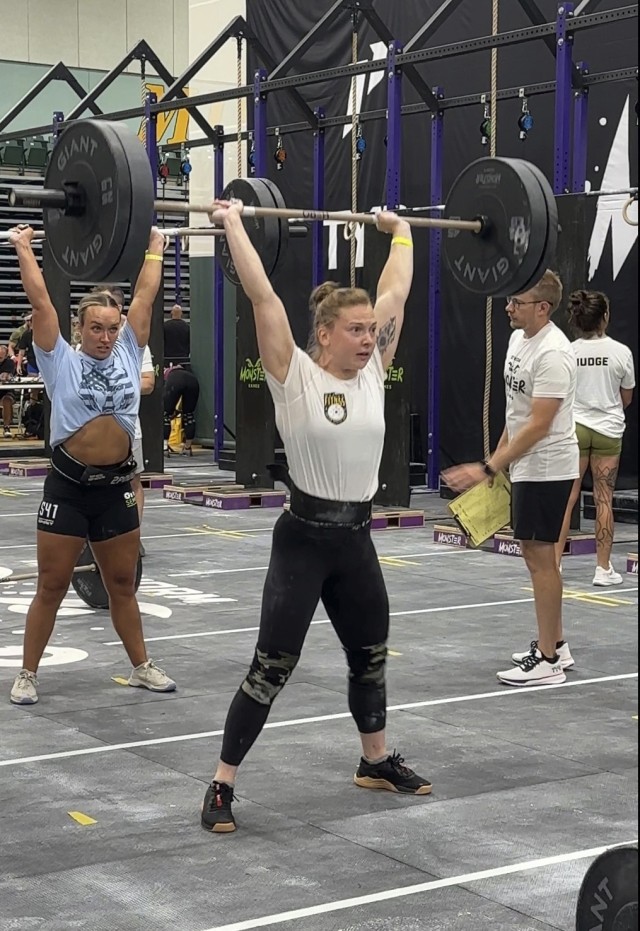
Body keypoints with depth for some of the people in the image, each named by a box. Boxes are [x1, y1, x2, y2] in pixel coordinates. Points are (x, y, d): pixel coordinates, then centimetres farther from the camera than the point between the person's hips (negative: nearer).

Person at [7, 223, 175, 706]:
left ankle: (142, 666, 26)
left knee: (123, 584, 16)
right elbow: (40, 299, -8)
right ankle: (27, 674, 12)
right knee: (51, 587, 3)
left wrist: (155, 249, 11)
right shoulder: (61, 361, -5)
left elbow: (145, 297, 7)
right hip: (69, 487, -3)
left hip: (117, 486, 3)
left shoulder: (129, 354, 3)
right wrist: (24, 248, -4)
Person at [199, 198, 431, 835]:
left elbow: (396, 291, 11)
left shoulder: (372, 372, 3)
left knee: (370, 656, 20)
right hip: (303, 539, -6)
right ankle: (222, 785, 4)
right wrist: (233, 225, -13)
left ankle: (376, 761, 41)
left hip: (357, 539, 6)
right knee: (272, 666, -5)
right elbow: (262, 295, -17)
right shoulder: (294, 375, -11)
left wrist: (401, 232, 19)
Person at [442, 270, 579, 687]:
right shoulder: (520, 338, 8)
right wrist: (499, 454, 20)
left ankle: (548, 660, 0)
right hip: (526, 466, 10)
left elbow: (539, 426, -26)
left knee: (540, 556, -6)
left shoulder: (552, 353, -23)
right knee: (536, 553, 15)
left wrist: (488, 469, -28)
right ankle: (555, 645, 25)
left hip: (546, 469, -10)